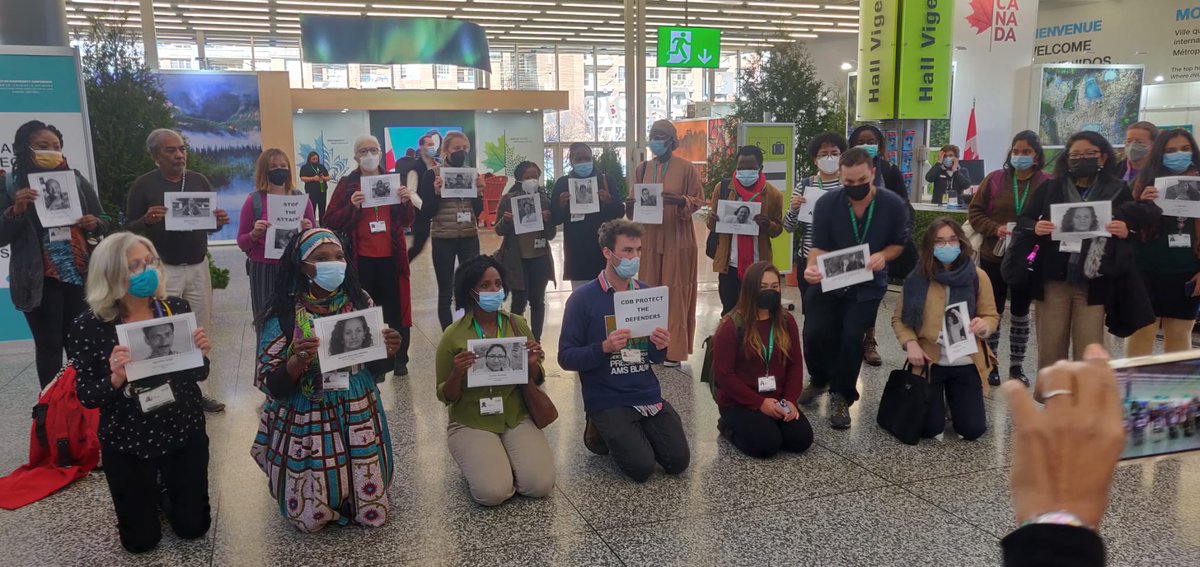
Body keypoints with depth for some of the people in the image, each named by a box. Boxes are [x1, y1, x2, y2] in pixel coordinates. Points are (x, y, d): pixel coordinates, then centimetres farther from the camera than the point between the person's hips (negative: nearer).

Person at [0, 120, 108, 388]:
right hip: (40, 280, -2)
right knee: (49, 345, 3)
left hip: (81, 275, 2)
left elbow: (103, 224, 12)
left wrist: (94, 224, -10)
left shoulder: (76, 179, 8)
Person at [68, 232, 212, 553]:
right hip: (126, 442, -1)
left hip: (184, 431, 2)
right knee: (141, 541, 11)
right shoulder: (89, 327, -16)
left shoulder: (178, 309, -10)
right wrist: (115, 379, -30)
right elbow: (86, 397, -10)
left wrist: (201, 355, -22)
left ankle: (165, 488, 44)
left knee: (193, 527, 13)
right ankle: (150, 492, 43)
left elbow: (198, 375, 0)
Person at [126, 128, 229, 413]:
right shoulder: (143, 185, -3)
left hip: (198, 267, 4)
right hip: (162, 269, -4)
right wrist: (147, 220, -24)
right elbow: (129, 228, -2)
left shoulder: (199, 181, 7)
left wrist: (218, 221, -9)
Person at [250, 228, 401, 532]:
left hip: (359, 419, 2)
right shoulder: (283, 315, -11)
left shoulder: (361, 303, -2)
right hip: (307, 424, -2)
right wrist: (299, 361, -31)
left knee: (372, 512, 2)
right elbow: (271, 385, -11)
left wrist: (389, 351, -15)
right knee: (311, 518, -4)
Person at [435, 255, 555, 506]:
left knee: (541, 485, -17)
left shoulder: (518, 324, 1)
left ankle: (506, 460, 14)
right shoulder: (453, 334, -7)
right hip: (471, 423, -2)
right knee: (494, 492, -23)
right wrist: (457, 374, -23)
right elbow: (445, 398, -2)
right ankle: (477, 461, 11)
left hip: (516, 418, 3)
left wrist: (533, 364, -14)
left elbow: (536, 381, 8)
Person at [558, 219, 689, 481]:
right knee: (642, 467, -17)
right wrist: (605, 348, -27)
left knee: (679, 461, -7)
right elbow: (566, 357, -11)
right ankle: (601, 431, 12)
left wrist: (661, 347, -12)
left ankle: (638, 433, 21)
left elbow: (655, 357, 12)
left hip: (648, 394, 5)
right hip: (608, 400, -4)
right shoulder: (582, 298, -10)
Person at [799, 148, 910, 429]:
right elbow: (819, 247, -10)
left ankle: (841, 396, 8)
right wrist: (812, 268, -32)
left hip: (867, 285, -1)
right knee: (814, 333, -11)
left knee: (851, 337, -16)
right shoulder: (826, 204, -13)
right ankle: (820, 380, 23)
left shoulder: (893, 205, -12)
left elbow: (899, 244, 2)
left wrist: (883, 256, -21)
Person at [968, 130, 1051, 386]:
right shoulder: (994, 179, -2)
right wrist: (995, 228, -14)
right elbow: (974, 211, 0)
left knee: (1020, 313, 13)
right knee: (993, 311, 9)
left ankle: (1017, 365, 25)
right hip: (994, 257, 1)